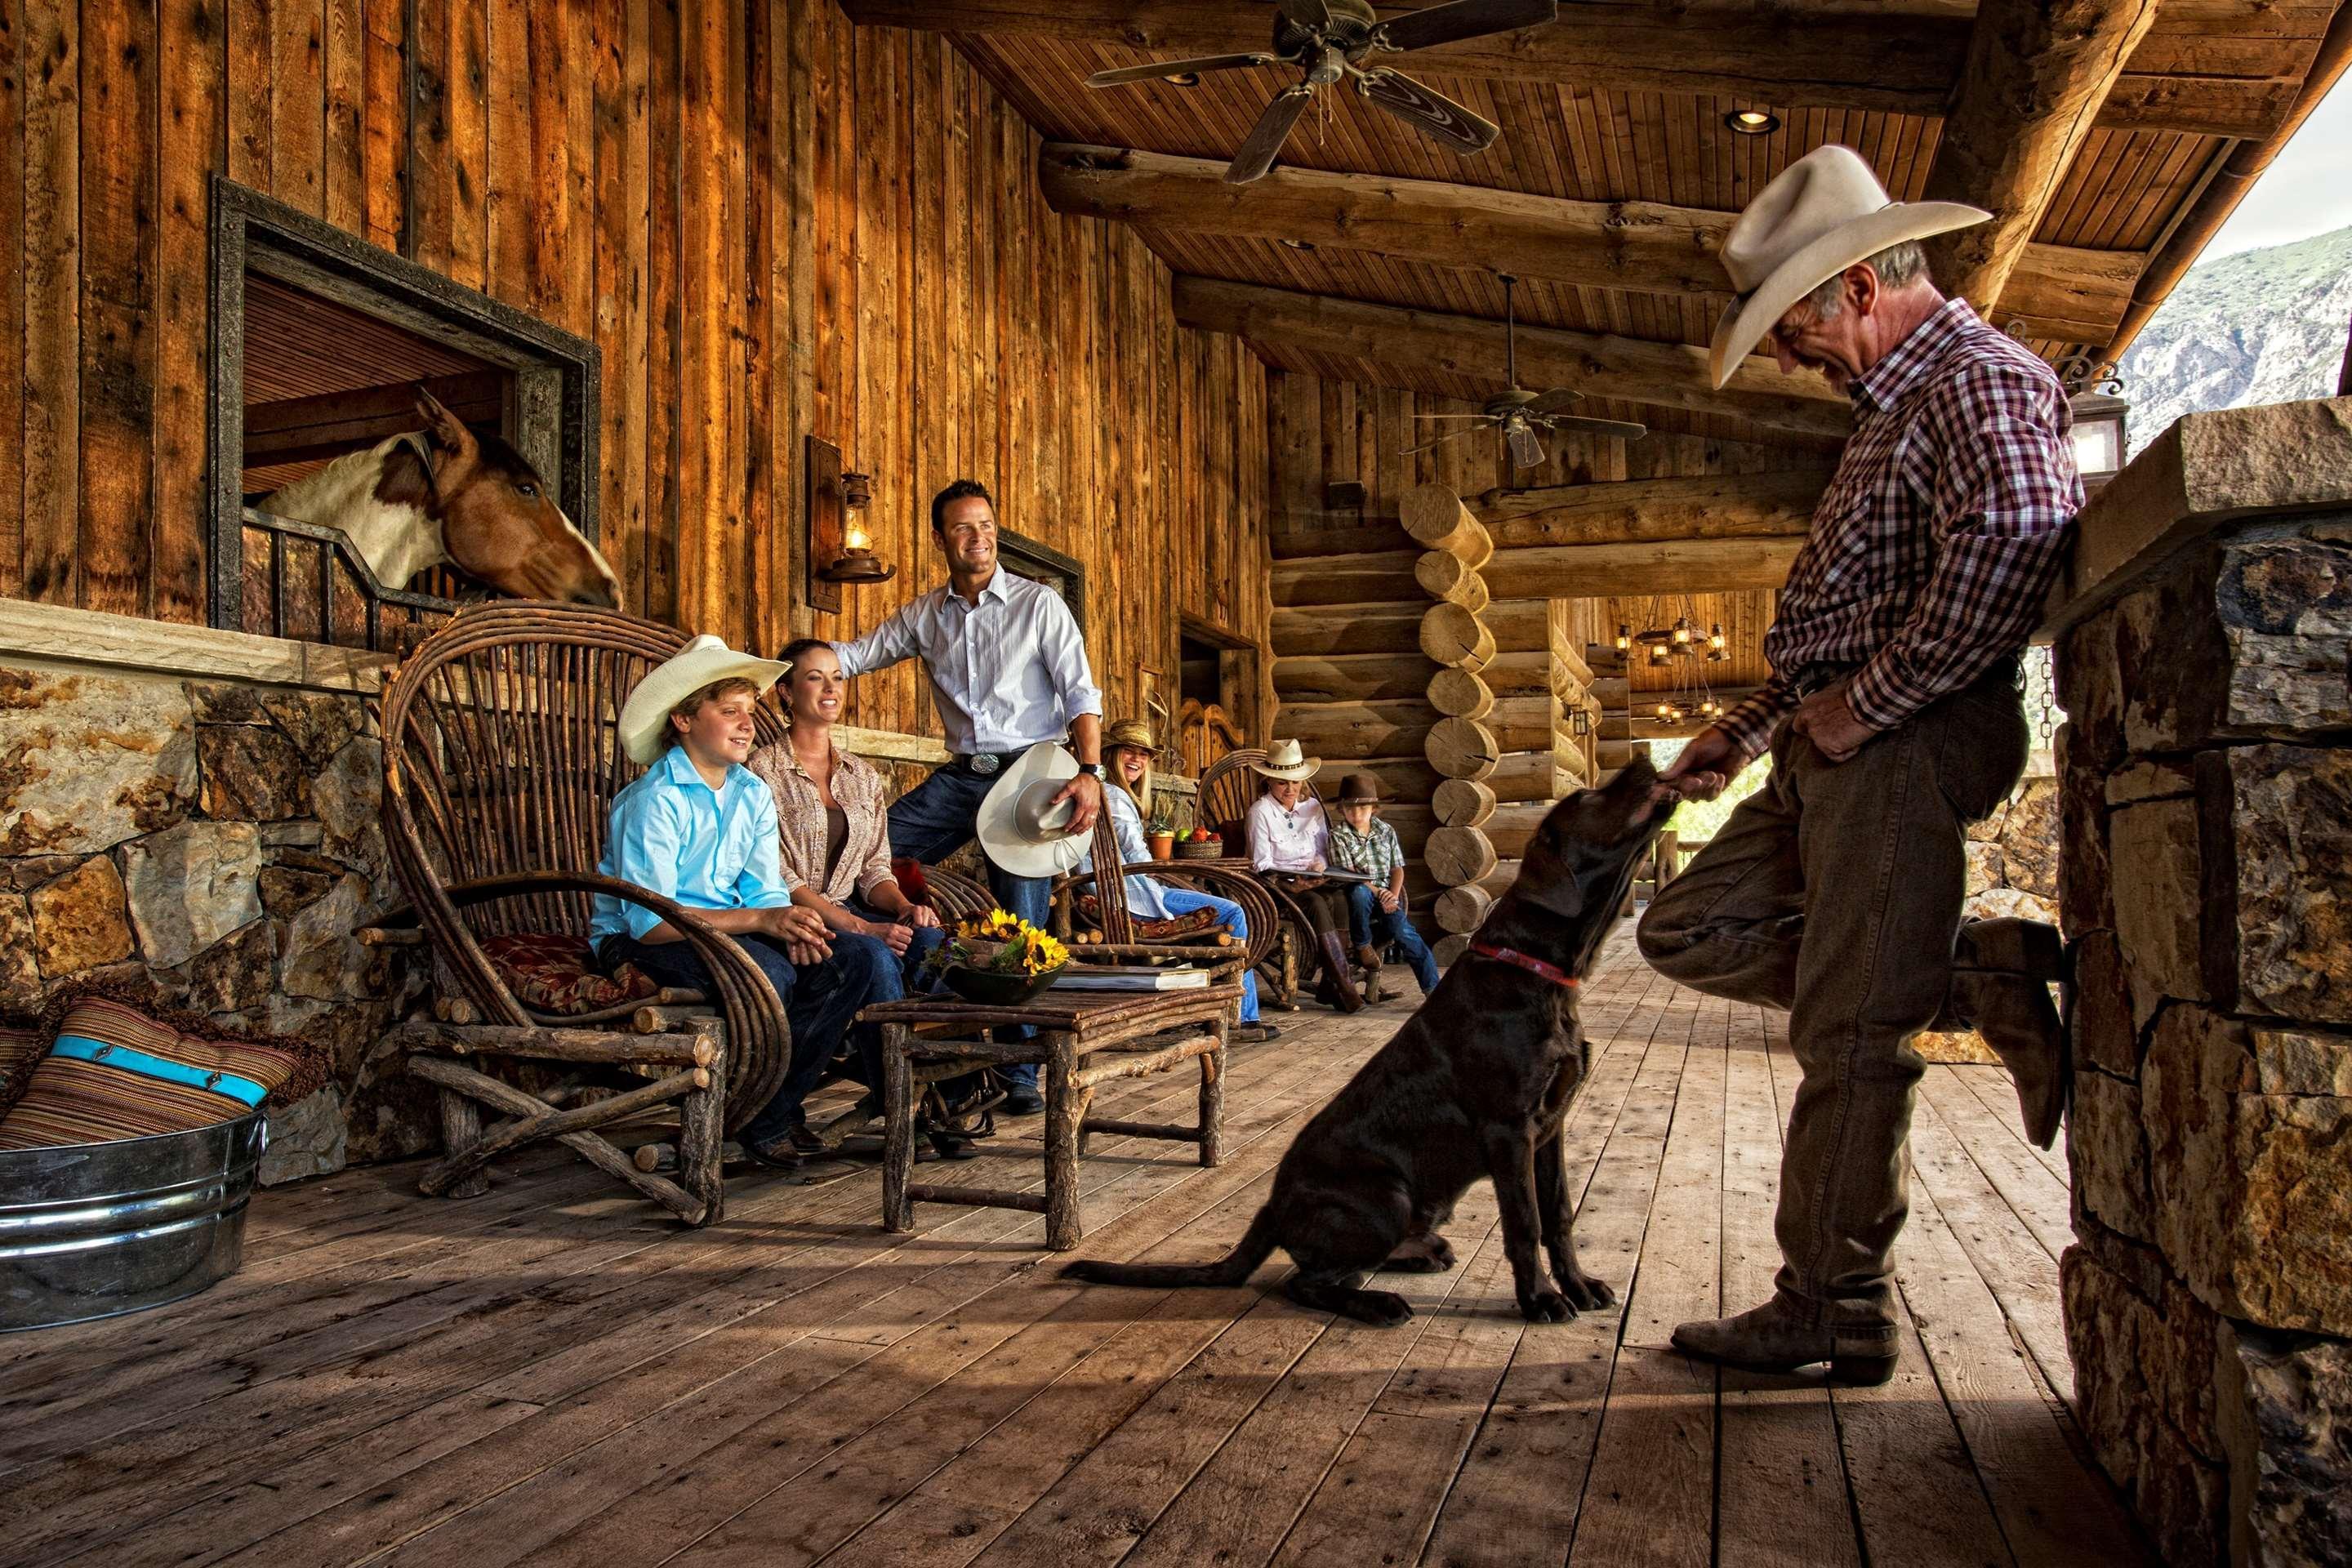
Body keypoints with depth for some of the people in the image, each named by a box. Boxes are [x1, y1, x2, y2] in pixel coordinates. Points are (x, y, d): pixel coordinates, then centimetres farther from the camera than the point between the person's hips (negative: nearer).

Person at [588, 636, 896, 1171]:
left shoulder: (754, 794, 7)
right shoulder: (655, 799, -16)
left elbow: (766, 890, 5)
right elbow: (648, 919, -24)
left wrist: (794, 927, -19)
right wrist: (760, 920, -30)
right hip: (636, 945, -7)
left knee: (862, 960, -11)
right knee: (765, 970, -36)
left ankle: (776, 1109, -3)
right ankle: (756, 1123, -11)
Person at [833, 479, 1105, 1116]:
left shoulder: (1039, 604, 0)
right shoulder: (925, 616, 11)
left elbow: (1081, 694, -4)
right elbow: (857, 654, 14)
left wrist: (1091, 771, -18)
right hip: (961, 774, 5)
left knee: (1022, 926, -7)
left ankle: (1022, 1073, 2)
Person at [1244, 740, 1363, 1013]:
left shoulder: (1312, 806, 13)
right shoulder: (1260, 811, -4)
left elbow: (1324, 850, 20)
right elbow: (1262, 865, -8)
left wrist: (1320, 863, -4)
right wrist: (1293, 882, -21)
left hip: (1313, 882, 5)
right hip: (1277, 886, -5)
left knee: (1338, 898, -29)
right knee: (1318, 904, -34)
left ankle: (1330, 983, -27)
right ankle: (1344, 985, -35)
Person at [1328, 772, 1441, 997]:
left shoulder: (1386, 831, 13)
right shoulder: (1338, 835, 1)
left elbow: (1397, 868, 11)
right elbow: (1349, 873, -9)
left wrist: (1393, 895, -8)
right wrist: (1379, 893, -18)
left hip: (1386, 895, 2)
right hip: (1362, 893, -2)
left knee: (1401, 929, -25)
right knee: (1359, 892, -40)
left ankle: (1432, 987, -22)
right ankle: (1363, 945, -15)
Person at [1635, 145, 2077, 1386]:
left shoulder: (1980, 380, -8)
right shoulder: (1895, 406, 24)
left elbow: (2012, 541, -29)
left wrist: (1867, 700, -21)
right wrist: (1748, 725, 24)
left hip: (1906, 741, -10)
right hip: (1833, 746, 10)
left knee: (1851, 1033, -7)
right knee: (1690, 931, 9)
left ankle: (1835, 1311, 6)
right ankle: (1980, 978, 6)